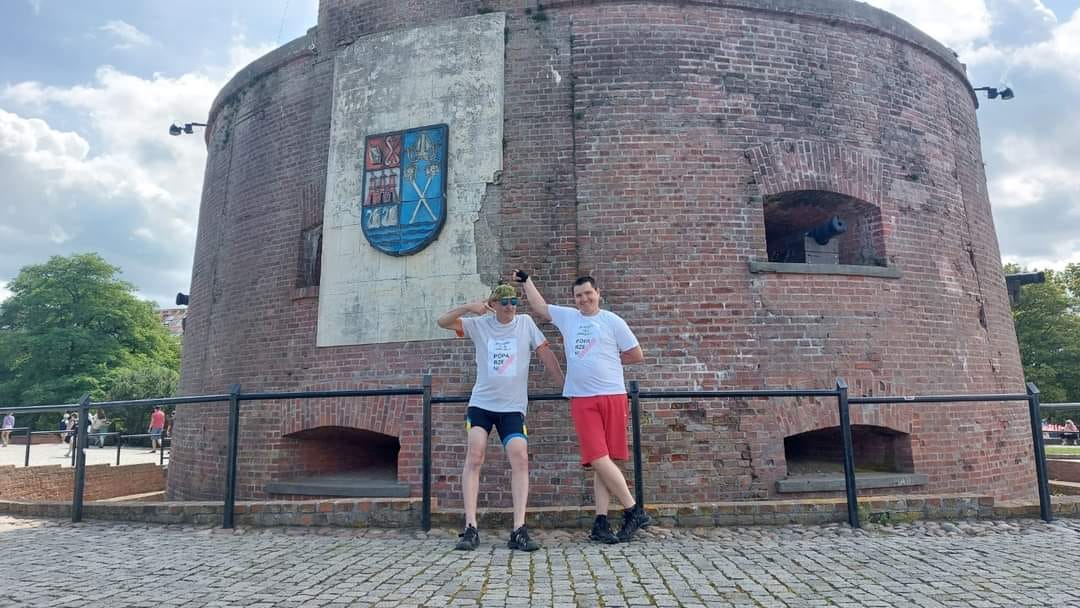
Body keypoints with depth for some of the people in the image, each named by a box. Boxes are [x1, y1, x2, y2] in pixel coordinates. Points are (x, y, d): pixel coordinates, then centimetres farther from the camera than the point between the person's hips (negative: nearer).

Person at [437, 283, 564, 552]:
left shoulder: (525, 323, 3)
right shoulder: (480, 324, 3)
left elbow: (546, 354, 4)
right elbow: (442, 322, -3)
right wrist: (469, 307, -18)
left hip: (513, 407, 0)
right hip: (481, 403, 0)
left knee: (520, 459, -13)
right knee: (474, 456, -14)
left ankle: (519, 531, -11)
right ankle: (470, 528, -11)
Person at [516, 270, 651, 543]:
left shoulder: (612, 321, 4)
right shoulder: (567, 317, 14)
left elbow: (637, 355, 8)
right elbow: (540, 307, 28)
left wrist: (609, 361, 10)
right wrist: (526, 281, 31)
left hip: (612, 396, -2)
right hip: (582, 400, 2)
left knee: (605, 461, -1)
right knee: (599, 460, -7)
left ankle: (601, 523, 6)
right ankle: (634, 510, 3)